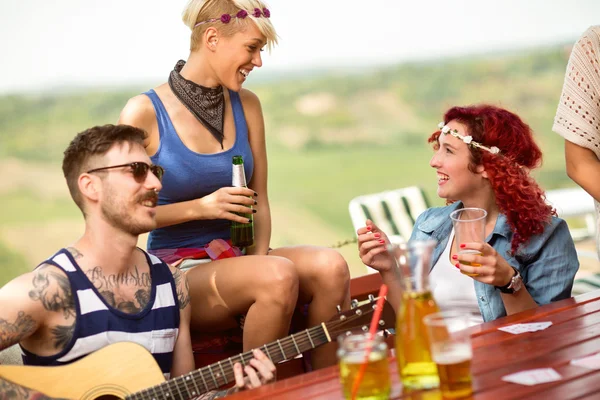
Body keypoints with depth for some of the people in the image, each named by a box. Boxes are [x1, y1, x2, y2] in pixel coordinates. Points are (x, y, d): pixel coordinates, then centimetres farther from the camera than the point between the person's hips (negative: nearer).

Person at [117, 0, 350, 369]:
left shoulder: (246, 105, 8)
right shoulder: (144, 113, -7)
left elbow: (259, 201, 8)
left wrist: (259, 258, -9)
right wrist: (200, 207, -15)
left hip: (238, 258, 5)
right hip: (177, 266, -5)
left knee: (330, 265, -25)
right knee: (278, 276, -33)